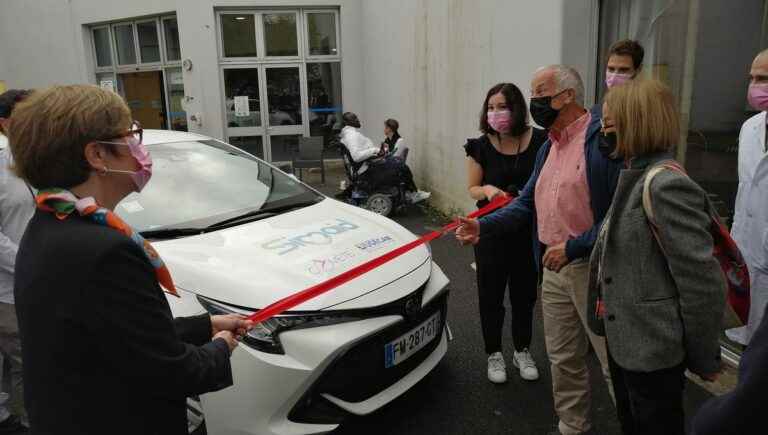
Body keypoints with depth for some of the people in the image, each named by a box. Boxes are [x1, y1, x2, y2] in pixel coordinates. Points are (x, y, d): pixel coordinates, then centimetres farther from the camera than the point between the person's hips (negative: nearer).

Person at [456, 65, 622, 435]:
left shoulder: (603, 139, -15)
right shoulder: (548, 147, 14)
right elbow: (527, 203, 14)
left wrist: (574, 246, -20)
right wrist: (483, 226, 1)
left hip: (593, 268, -8)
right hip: (553, 267, 8)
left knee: (615, 363, 3)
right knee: (563, 359, 18)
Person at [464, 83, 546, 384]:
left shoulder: (540, 141, -6)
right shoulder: (481, 146, -6)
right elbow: (473, 190, 0)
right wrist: (487, 190, -22)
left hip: (529, 232, 1)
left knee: (524, 294, 14)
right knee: (491, 296, 9)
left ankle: (522, 351, 35)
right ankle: (494, 354, 29)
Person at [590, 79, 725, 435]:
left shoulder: (666, 186, -23)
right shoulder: (635, 179, 6)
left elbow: (703, 283, -23)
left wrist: (703, 359, -13)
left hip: (652, 348, -8)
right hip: (625, 339, 9)